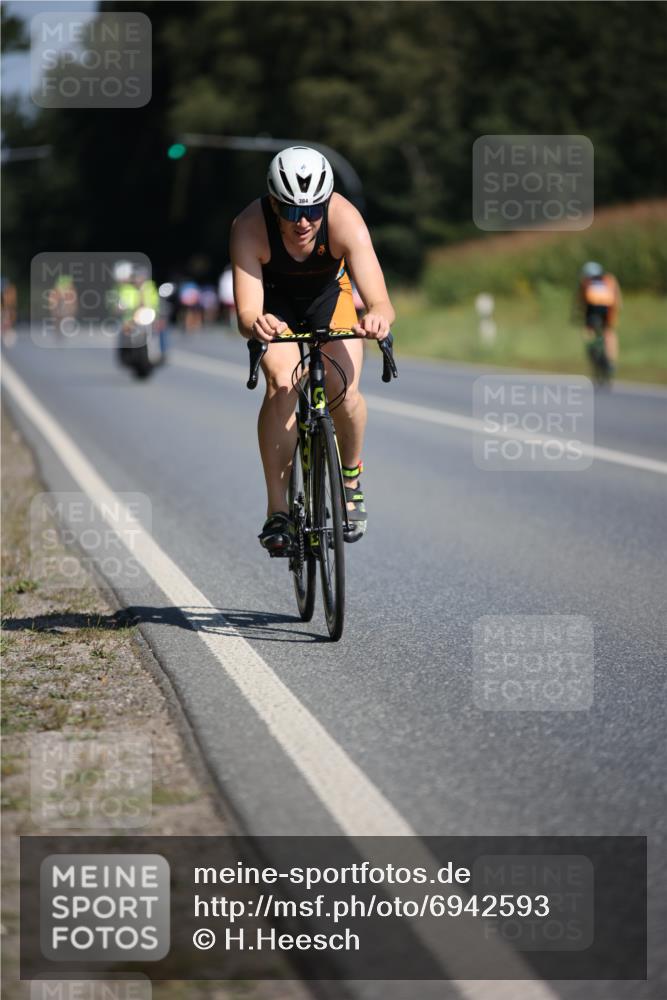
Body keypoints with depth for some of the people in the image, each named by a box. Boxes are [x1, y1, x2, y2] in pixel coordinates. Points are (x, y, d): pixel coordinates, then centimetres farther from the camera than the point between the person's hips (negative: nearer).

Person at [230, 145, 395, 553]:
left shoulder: (345, 221, -37)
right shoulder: (250, 227, -36)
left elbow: (382, 302, -44)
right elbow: (246, 313, -41)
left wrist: (378, 317, -69)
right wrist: (256, 324, -65)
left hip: (329, 293, 1)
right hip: (275, 298, -1)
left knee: (344, 390, -19)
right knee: (282, 385, -25)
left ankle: (351, 479, 13)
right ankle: (278, 511, -18)